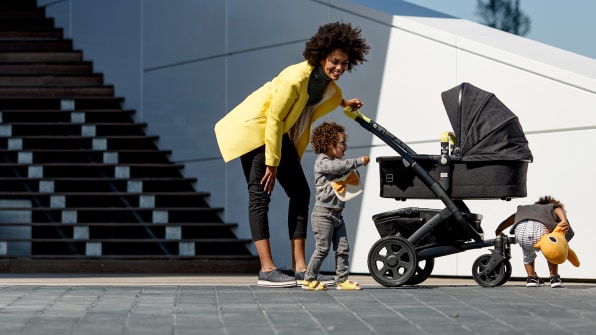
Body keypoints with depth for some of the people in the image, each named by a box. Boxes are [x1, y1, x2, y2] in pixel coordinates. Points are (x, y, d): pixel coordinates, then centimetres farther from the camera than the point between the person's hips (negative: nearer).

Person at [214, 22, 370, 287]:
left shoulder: (329, 84, -4)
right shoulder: (296, 77, -30)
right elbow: (274, 119, -26)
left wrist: (343, 103, 9)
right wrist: (272, 163, -23)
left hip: (280, 133, 9)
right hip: (255, 128, -9)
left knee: (300, 192, 2)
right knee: (260, 194, -13)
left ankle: (299, 267, 2)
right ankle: (267, 270, -17)